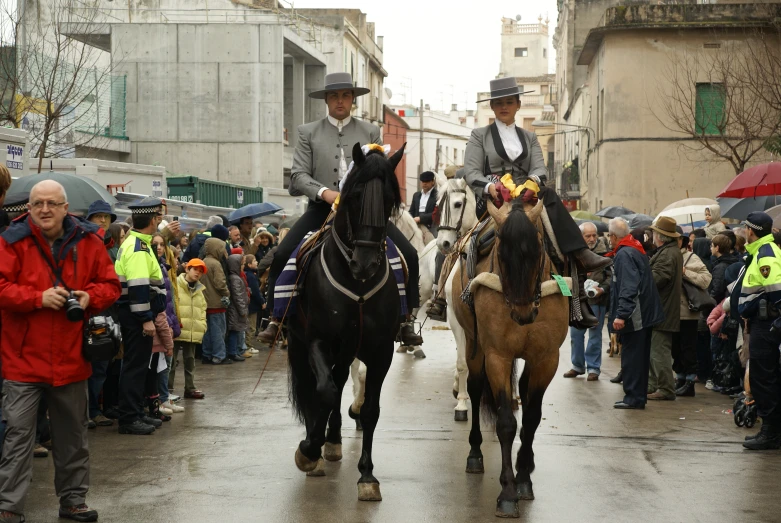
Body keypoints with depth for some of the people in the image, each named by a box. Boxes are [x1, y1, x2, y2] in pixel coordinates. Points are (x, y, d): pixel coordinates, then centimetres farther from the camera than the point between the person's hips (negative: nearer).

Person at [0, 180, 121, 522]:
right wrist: (39, 298, -22)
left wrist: (90, 297, -12)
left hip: (71, 358, 3)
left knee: (73, 433, 14)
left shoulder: (87, 241, 2)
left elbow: (110, 284, 8)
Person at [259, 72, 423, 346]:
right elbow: (299, 174, -1)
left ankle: (405, 320, -2)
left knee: (408, 254, -13)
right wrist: (324, 192, -19)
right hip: (322, 207, -1)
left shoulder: (370, 131, 13)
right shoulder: (309, 132, 9)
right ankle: (276, 319, -4)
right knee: (281, 254, -18)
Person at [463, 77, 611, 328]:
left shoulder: (529, 138, 25)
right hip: (493, 201, -4)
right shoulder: (480, 136, 14)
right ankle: (582, 255, -42)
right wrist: (489, 185, -23)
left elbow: (540, 167, 7)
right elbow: (472, 172, 0)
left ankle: (577, 301, -31)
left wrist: (533, 181, -19)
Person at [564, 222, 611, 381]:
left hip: (596, 301, -4)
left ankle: (593, 368, 11)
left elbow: (610, 276, -8)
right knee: (575, 333, 11)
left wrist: (603, 289, -21)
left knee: (595, 335, 3)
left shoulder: (603, 253, -7)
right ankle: (578, 366, 24)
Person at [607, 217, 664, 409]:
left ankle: (633, 398, -2)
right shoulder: (637, 251, 14)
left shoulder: (624, 255, -17)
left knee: (631, 357, -4)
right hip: (645, 314, 10)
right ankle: (639, 396, 21)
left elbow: (628, 287, -26)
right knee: (640, 357, 14)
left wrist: (621, 314, -29)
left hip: (634, 316, -10)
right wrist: (604, 289, 37)